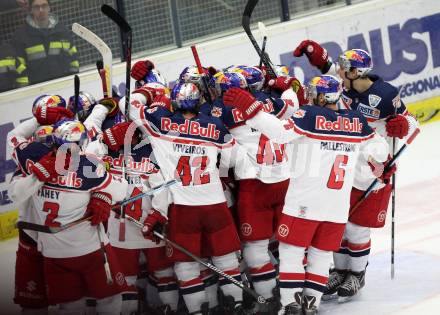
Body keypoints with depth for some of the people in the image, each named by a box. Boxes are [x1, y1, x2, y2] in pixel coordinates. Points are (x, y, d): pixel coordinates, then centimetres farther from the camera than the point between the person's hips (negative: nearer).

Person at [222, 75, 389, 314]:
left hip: (305, 202, -5)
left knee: (291, 250, 5)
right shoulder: (357, 121, 5)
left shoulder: (311, 116, -10)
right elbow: (380, 151, 14)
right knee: (321, 255, 15)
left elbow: (280, 132, -21)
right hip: (338, 206, 5)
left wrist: (249, 106, -19)